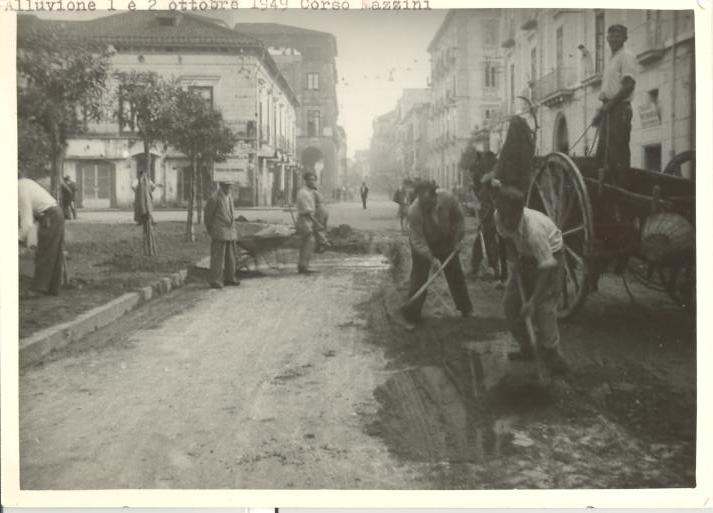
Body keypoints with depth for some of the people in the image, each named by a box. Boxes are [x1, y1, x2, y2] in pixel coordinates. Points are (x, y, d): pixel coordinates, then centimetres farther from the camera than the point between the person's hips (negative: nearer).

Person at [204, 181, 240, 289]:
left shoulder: (229, 196, 11)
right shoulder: (214, 198, -14)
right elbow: (207, 216, -6)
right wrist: (211, 232, 2)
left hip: (230, 232, 8)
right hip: (219, 233, -8)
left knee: (230, 256, 10)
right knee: (218, 257, -7)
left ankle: (229, 279, 18)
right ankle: (215, 281, -5)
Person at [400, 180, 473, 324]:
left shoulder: (448, 199, -25)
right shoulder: (414, 211, -33)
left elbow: (459, 219, -5)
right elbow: (417, 240, -31)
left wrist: (457, 239, -8)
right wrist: (431, 258, -38)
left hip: (446, 242, 3)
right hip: (422, 246, -3)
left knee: (456, 275, 11)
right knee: (418, 278, -6)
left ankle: (466, 309, 28)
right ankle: (411, 316, 5)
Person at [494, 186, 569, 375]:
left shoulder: (533, 229, -41)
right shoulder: (499, 218, -22)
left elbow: (547, 269, -37)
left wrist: (533, 300, -38)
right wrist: (513, 260, -11)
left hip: (550, 255, -7)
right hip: (525, 255, 7)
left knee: (544, 306, -16)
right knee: (510, 303, 5)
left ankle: (551, 354, -1)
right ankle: (526, 349, 19)